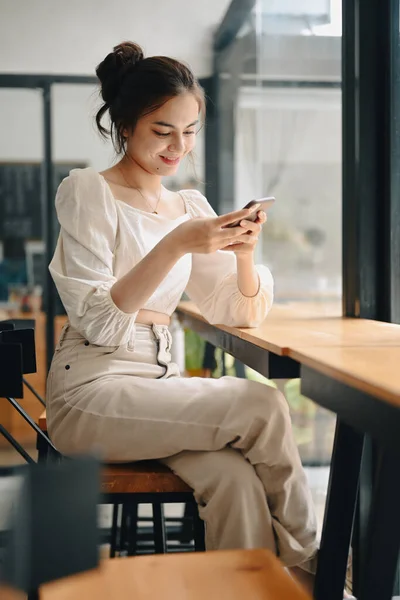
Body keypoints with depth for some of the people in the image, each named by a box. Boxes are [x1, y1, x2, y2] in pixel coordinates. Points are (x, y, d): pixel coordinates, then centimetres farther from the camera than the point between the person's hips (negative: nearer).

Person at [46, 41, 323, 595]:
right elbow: (97, 322, -14)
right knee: (262, 406, -22)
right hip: (92, 392, -5)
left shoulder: (191, 206, 13)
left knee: (237, 479, -27)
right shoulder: (87, 191, -4)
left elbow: (239, 315, 10)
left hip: (159, 387, 5)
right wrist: (175, 246, -23)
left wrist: (244, 253, -9)